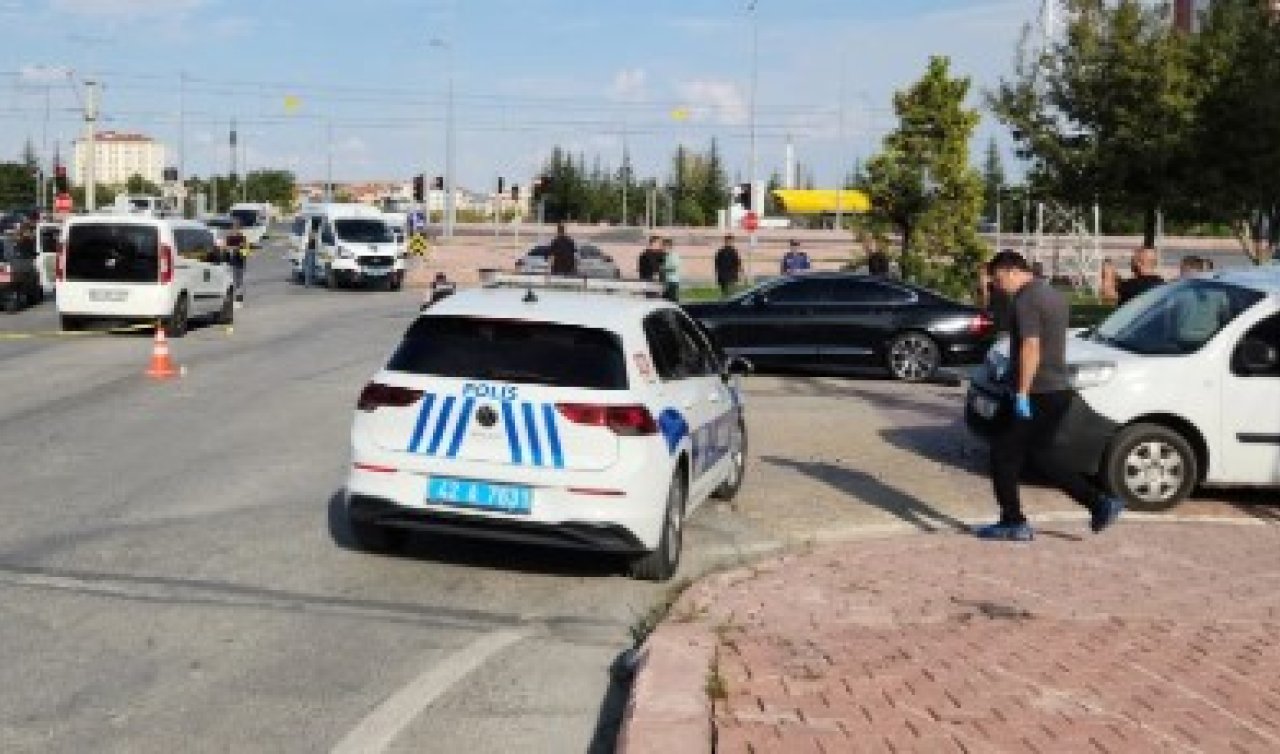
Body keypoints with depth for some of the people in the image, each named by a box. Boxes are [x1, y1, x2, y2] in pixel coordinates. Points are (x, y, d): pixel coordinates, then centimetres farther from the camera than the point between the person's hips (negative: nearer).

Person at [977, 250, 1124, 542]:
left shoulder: (1026, 301, -14)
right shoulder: (1054, 295, 17)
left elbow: (1031, 347, -23)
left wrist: (1022, 392, -23)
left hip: (1037, 394, -10)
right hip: (1060, 390, 10)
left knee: (1003, 454, 2)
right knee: (1039, 456, 17)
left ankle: (1013, 523, 5)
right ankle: (1100, 503, 11)